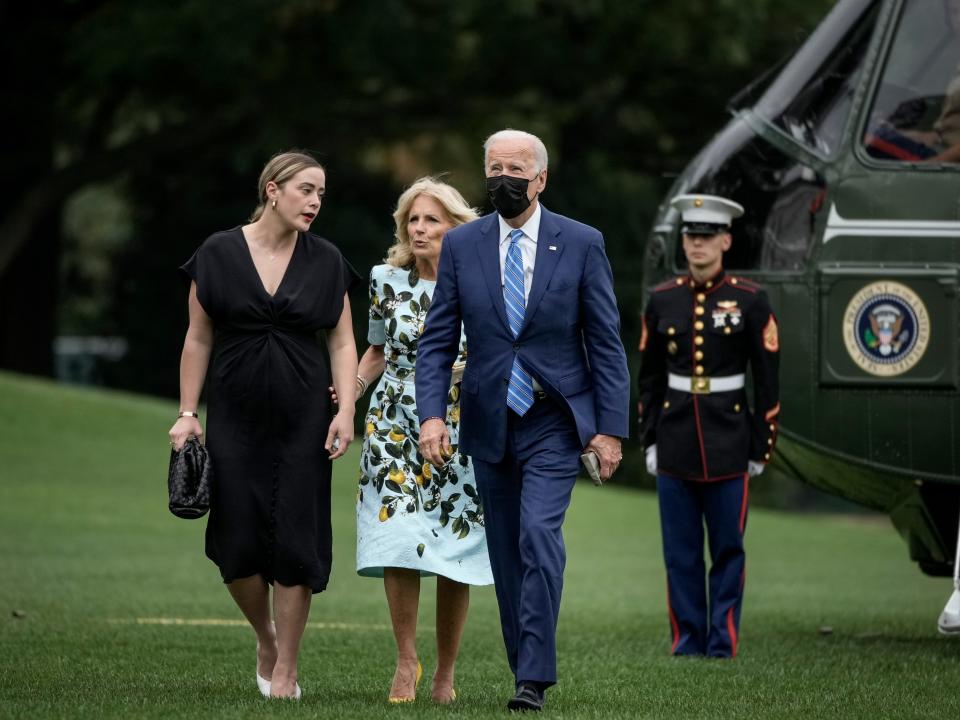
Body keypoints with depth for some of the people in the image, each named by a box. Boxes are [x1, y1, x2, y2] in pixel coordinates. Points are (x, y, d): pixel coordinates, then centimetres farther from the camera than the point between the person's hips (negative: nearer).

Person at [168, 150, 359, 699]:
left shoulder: (326, 262, 2)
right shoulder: (219, 254, -1)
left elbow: (343, 343, 3)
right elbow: (199, 340, 3)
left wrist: (346, 411, -9)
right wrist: (187, 413, -2)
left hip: (302, 417, 0)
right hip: (236, 416, 0)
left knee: (294, 539, -3)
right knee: (237, 540, -3)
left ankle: (286, 669, 6)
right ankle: (266, 637, 25)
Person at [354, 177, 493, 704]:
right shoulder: (387, 281, 5)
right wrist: (350, 389, 1)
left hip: (460, 428, -1)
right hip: (396, 423, 1)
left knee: (456, 554, -1)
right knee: (398, 539, -14)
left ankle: (446, 672, 11)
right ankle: (406, 662, -4)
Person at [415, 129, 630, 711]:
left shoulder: (581, 244, -2)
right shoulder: (462, 245, 3)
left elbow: (606, 342, -1)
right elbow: (438, 340, 4)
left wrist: (611, 427, -6)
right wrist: (431, 413, -9)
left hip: (554, 422, -3)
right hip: (490, 422, 3)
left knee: (539, 533, -19)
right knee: (506, 552, 6)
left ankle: (535, 678, -19)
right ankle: (528, 670, 16)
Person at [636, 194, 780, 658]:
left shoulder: (750, 301, -2)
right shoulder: (662, 301, 6)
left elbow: (767, 381, 0)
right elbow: (649, 377, 12)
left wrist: (761, 447, -2)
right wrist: (649, 441, 7)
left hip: (729, 444, -2)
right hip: (676, 445, 2)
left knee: (728, 550, 1)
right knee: (680, 554, 4)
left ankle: (723, 643, 7)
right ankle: (688, 641, 11)